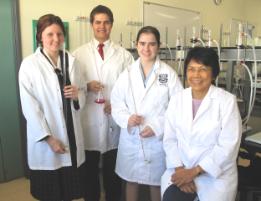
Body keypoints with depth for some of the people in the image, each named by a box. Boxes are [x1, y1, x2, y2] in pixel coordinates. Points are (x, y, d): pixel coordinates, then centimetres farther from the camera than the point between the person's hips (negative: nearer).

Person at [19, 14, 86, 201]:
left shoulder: (71, 61, 5)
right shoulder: (29, 64, -8)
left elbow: (82, 95, 12)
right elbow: (29, 107, -11)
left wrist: (77, 95, -11)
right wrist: (48, 137, -14)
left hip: (71, 135, 4)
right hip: (45, 137, -3)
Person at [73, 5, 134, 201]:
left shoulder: (124, 54, 5)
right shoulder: (79, 53, 5)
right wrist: (87, 86, -14)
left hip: (115, 118, 0)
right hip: (89, 118, 0)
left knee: (113, 168, 13)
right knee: (90, 168, 13)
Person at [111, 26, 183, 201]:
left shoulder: (169, 74, -5)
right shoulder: (127, 73, 4)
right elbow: (116, 102, 3)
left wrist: (156, 127, -16)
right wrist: (127, 118, -16)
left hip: (158, 139, -2)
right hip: (131, 138, 2)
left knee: (156, 183, 15)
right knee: (131, 181, 16)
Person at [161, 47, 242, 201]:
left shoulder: (227, 101, -8)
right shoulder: (177, 100, 3)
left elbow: (228, 146, -12)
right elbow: (169, 139, 3)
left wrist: (194, 171, -15)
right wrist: (180, 169, -11)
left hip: (216, 175, -1)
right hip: (181, 170, 2)